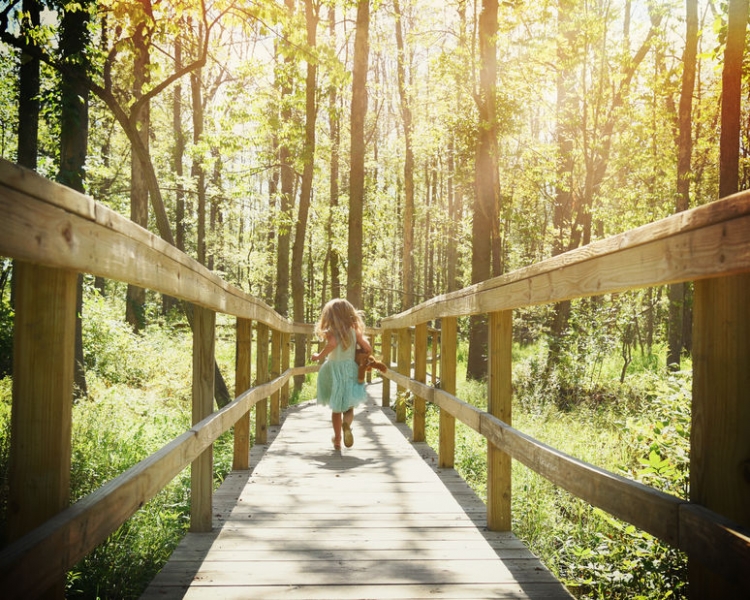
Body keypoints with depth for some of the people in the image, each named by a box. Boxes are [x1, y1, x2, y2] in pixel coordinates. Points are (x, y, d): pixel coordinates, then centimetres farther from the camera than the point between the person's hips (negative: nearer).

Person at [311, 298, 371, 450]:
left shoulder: (331, 332, -9)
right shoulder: (354, 331, -1)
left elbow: (333, 343, -29)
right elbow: (368, 348, -4)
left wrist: (319, 356, -17)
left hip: (334, 371, -1)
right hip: (350, 370, 1)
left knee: (336, 409, 14)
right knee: (349, 407, 9)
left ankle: (337, 440, 20)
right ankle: (347, 424, -23)